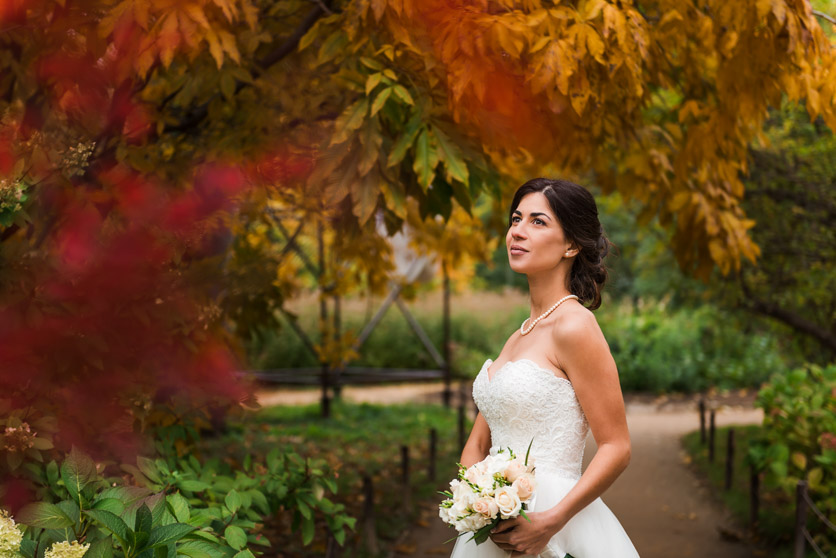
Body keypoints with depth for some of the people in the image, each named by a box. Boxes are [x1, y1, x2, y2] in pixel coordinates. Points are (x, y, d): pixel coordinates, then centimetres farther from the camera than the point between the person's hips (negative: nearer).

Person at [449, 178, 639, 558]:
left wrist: (551, 522, -22)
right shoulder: (518, 338, 11)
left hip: (545, 528, -7)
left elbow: (616, 448, -13)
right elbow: (477, 444, 11)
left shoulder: (574, 326, -11)